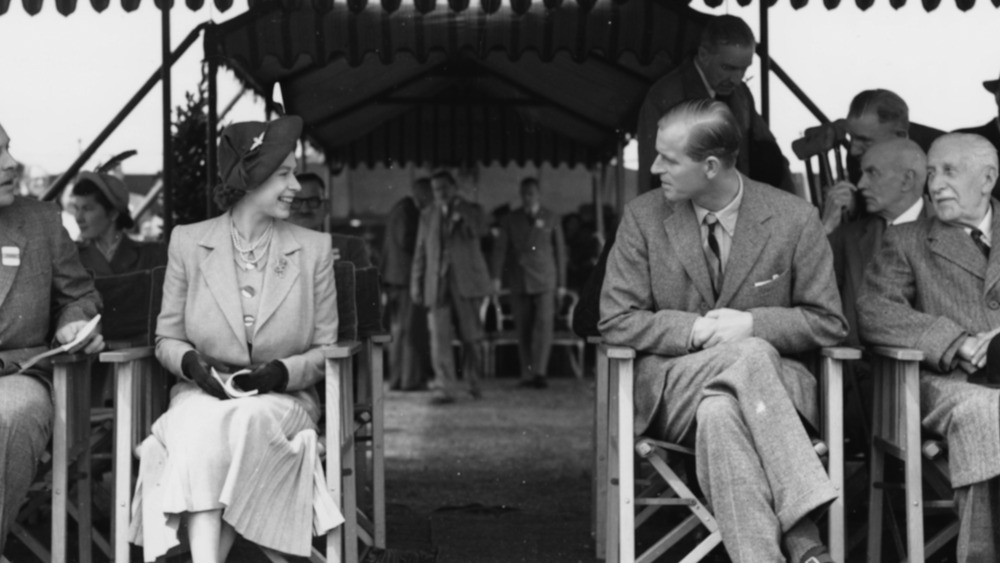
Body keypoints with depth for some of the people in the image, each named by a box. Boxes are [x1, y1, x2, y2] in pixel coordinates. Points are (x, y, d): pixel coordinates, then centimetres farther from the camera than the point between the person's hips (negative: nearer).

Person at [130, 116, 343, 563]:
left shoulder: (314, 249, 7)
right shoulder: (187, 243, 6)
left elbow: (326, 348, 7)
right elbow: (167, 338, 11)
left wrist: (283, 372, -13)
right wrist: (191, 363, -12)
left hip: (284, 398, 0)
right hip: (201, 394, 0)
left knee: (245, 422, -35)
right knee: (199, 427, -36)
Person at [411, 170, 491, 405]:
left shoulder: (471, 211, 6)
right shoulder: (427, 215, 14)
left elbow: (481, 230, -17)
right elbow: (420, 252, 14)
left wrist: (460, 210, -19)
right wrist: (416, 284, 8)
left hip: (465, 282, -2)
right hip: (437, 284, 2)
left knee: (471, 337, 4)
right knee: (439, 338, -8)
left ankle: (473, 382, 23)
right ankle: (445, 389, -7)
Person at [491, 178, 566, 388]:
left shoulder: (551, 219, 9)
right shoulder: (510, 220, 10)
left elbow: (560, 252, 11)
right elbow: (500, 249, 4)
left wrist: (561, 283, 8)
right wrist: (497, 277, -8)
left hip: (544, 281, -1)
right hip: (519, 282, 2)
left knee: (544, 325, -14)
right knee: (523, 330, 2)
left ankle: (539, 372, -16)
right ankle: (527, 375, 8)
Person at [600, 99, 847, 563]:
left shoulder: (794, 219, 0)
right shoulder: (643, 217, 3)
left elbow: (827, 323, 4)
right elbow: (616, 321, 1)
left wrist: (752, 324, -13)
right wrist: (696, 331, -14)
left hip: (768, 382, 0)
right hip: (670, 391, 0)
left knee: (721, 411, -36)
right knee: (750, 355, -33)